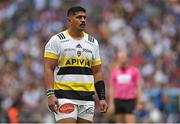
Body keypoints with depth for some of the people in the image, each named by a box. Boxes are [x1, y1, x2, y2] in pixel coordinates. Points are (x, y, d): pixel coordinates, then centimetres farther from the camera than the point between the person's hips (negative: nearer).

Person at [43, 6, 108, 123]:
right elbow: (49, 69, -6)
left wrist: (102, 98, 8)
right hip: (65, 95, -5)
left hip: (87, 97, 5)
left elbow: (97, 72, 17)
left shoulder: (93, 42, 14)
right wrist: (50, 94, -17)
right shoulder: (57, 40, -1)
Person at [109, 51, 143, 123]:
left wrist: (139, 102, -5)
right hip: (118, 100, 2)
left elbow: (138, 87, 2)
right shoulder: (114, 72, 8)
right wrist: (111, 103, 3)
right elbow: (111, 88, 10)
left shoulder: (134, 70, 3)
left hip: (130, 100, -2)